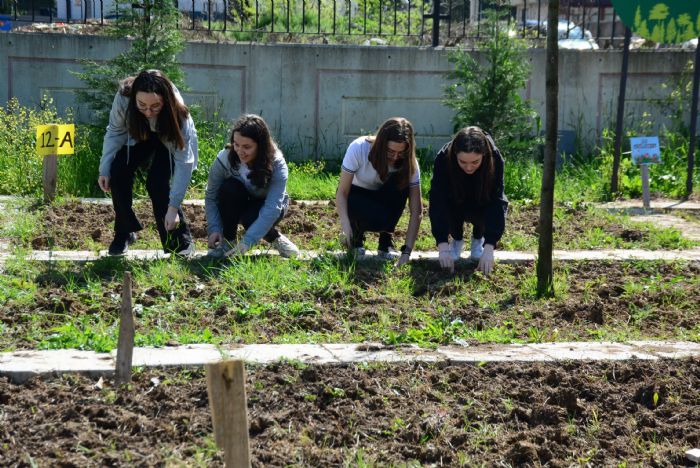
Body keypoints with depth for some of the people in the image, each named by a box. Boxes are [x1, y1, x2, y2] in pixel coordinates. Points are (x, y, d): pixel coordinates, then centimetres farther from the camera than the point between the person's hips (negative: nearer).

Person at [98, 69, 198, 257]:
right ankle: (124, 233, 3)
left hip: (170, 141, -3)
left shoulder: (177, 113, -40)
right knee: (118, 172, -17)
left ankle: (181, 241, -8)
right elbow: (115, 132, -17)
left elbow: (183, 163, -39)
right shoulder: (123, 97, -35)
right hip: (138, 136, 3)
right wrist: (105, 169, -24)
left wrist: (173, 207, -43)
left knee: (157, 182, -23)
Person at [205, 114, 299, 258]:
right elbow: (211, 197, -16)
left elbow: (272, 208, -37)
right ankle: (228, 240, -13)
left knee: (252, 217, -36)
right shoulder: (224, 159, -25)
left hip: (264, 206, -2)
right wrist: (214, 229, -30)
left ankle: (275, 237, -2)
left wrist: (247, 242, -44)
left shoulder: (277, 165, -30)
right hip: (236, 207, 2)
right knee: (230, 187, -31)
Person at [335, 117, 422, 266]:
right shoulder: (358, 149, -29)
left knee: (401, 183, -32)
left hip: (384, 197, 3)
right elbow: (342, 193, -25)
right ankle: (356, 234, 1)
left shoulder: (408, 163, -25)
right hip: (357, 196, -3)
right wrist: (346, 228, -41)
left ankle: (386, 241, -13)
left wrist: (407, 251, -37)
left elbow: (416, 210, -28)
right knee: (380, 218, -35)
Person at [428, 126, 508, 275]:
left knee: (501, 205, -30)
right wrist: (442, 246, -47)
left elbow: (496, 203, -37)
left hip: (482, 205, 0)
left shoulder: (494, 158, -34)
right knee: (445, 207, -32)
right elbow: (437, 202, -38)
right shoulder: (443, 158, -34)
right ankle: (457, 239, 1)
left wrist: (488, 248, -46)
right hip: (454, 204, 0)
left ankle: (478, 238, 2)